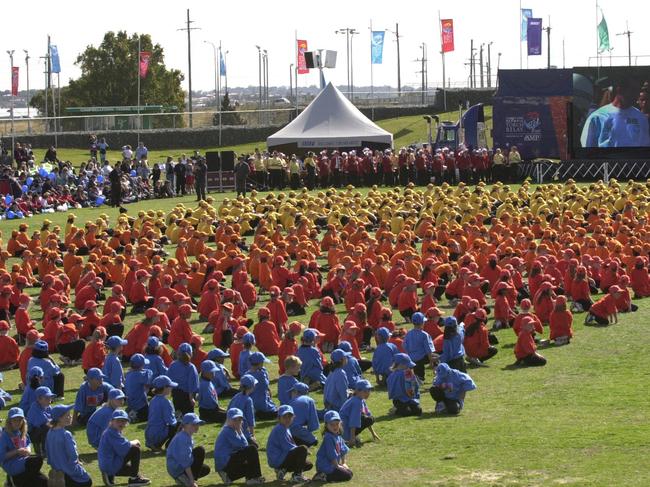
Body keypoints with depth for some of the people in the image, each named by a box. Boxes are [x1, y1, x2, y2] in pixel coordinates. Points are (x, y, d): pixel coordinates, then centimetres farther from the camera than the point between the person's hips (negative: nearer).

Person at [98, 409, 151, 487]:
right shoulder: (111, 433, -19)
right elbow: (122, 448, -27)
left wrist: (131, 443, -3)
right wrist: (133, 443, -10)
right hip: (112, 467, -11)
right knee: (136, 449, -12)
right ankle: (134, 478, -4)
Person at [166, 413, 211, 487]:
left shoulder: (187, 436, 10)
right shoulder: (184, 438, -22)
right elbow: (185, 462, -26)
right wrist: (192, 481, -24)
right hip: (177, 469, -11)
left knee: (206, 469, 20)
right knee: (200, 451, -17)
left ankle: (181, 479, 12)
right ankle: (189, 481, -15)